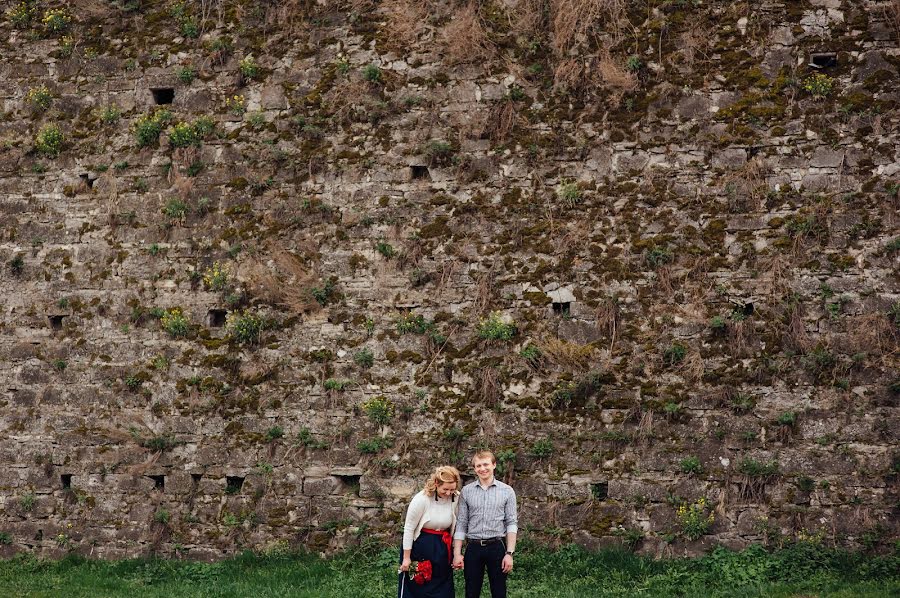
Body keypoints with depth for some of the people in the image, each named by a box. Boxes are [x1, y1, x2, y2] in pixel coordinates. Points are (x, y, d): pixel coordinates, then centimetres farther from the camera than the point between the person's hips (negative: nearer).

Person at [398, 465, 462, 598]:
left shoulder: (455, 499, -7)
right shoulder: (421, 500, -19)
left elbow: (455, 526, 4)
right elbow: (408, 529, -14)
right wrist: (406, 557, -12)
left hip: (442, 549, 4)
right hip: (420, 547, -4)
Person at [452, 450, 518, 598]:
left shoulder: (507, 491, 2)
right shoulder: (466, 491, 6)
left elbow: (511, 523, 0)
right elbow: (461, 524, 6)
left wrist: (510, 553, -8)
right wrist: (457, 553, 0)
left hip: (497, 547, -1)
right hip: (473, 547, 1)